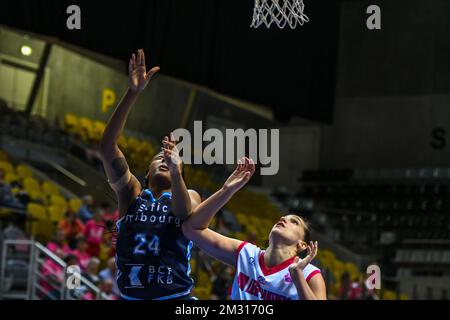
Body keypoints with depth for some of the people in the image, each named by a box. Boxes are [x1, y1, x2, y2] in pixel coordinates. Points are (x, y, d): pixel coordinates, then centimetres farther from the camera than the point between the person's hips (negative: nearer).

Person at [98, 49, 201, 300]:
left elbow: (184, 210, -15)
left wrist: (175, 172, -33)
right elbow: (107, 146, -1)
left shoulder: (189, 196, 10)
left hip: (176, 297, -1)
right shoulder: (131, 193, 11)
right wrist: (132, 93, -11)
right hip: (131, 296, 1)